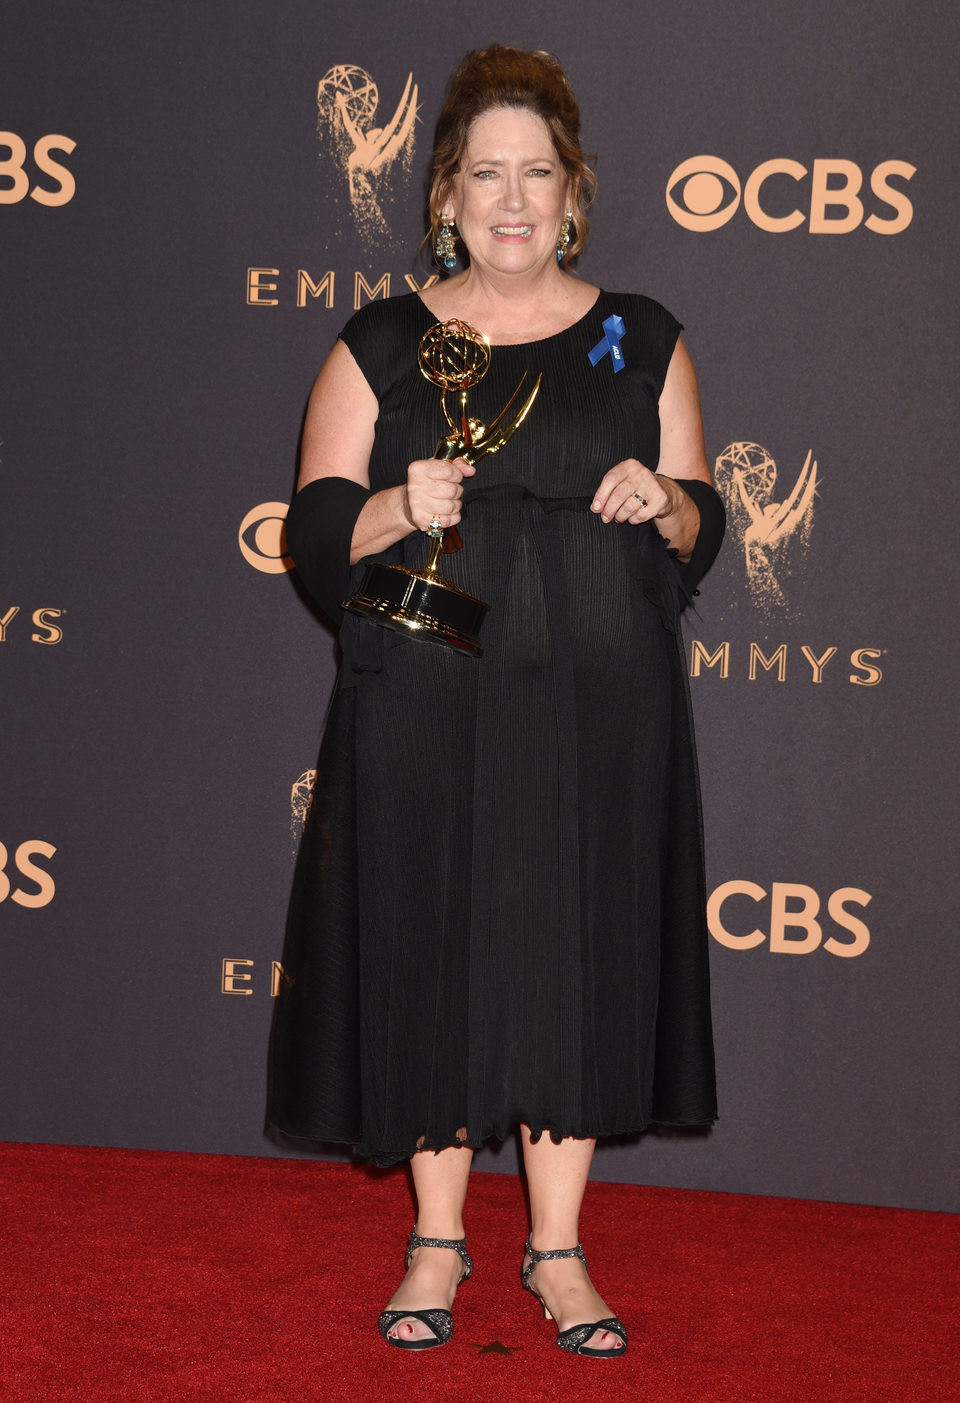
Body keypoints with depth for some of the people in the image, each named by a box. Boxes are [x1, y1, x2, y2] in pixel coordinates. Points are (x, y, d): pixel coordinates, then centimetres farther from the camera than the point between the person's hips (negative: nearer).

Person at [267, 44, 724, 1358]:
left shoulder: (641, 342, 9)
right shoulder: (380, 346, 5)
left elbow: (702, 530, 9)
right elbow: (316, 537, -1)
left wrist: (664, 501, -13)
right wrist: (399, 507, -20)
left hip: (599, 709, 1)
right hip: (427, 710, -1)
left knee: (579, 954, 3)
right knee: (433, 952, 3)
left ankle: (558, 1247, 17)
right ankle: (438, 1238, 19)